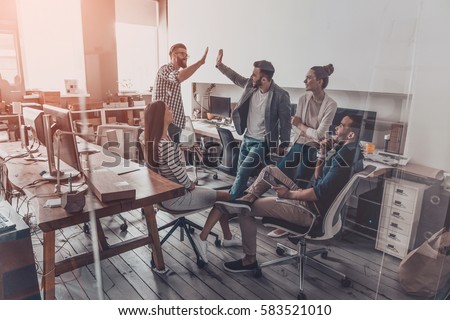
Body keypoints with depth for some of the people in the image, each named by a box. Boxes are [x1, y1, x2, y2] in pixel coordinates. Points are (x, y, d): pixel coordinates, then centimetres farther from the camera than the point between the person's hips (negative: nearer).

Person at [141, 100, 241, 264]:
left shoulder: (150, 139, 0)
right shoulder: (167, 145, -30)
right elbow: (177, 172, -27)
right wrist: (190, 185, -5)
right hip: (175, 197, -10)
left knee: (219, 196, 17)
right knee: (226, 197, 0)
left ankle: (228, 238, 29)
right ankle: (202, 238, 8)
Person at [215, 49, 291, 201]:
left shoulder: (281, 95, -20)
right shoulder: (250, 85, -3)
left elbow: (285, 121, -13)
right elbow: (235, 77, 16)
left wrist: (284, 144, -11)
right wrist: (220, 64, 12)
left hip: (262, 142, -6)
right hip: (247, 138, 7)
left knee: (243, 171, -13)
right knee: (241, 173, 15)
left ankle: (230, 200, 2)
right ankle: (238, 198, 32)